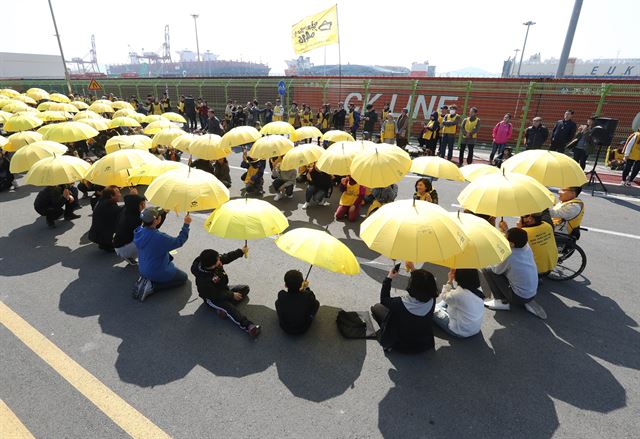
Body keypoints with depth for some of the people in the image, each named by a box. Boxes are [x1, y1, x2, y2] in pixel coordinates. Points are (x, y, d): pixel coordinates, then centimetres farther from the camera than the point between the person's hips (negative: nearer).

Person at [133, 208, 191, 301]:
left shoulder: (139, 231, -12)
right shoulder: (159, 238, -34)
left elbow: (153, 227, 9)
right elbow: (179, 241, -21)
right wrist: (186, 224, -13)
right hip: (158, 273, -8)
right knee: (183, 277, 15)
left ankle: (145, 279, 11)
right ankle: (152, 286, -2)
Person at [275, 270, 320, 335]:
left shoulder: (281, 295, -24)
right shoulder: (308, 296, -28)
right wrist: (307, 288, 5)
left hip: (285, 328, 1)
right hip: (302, 329, -1)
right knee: (316, 303, 12)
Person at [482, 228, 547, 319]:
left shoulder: (509, 255, -26)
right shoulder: (527, 247, -8)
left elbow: (496, 270, -9)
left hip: (519, 297, -7)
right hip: (533, 293, 7)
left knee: (487, 270, -5)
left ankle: (502, 302, 2)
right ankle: (528, 302, 17)